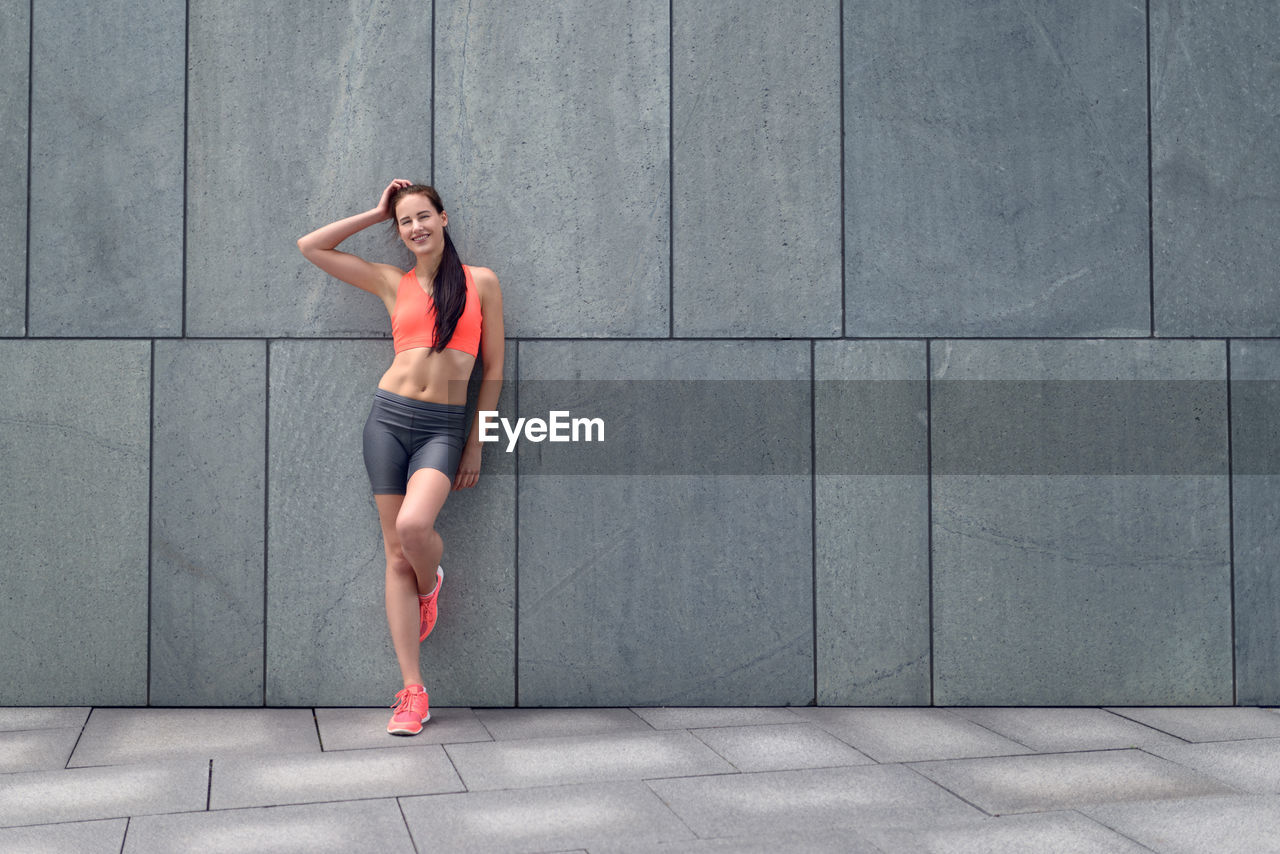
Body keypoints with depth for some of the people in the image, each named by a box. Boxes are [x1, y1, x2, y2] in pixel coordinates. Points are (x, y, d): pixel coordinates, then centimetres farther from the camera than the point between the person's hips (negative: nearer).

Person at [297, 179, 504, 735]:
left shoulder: (481, 282, 6)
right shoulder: (392, 283, 10)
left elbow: (493, 370, 7)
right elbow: (310, 247, 10)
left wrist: (475, 443, 3)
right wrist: (376, 214, 11)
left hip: (443, 427, -2)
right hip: (389, 417, 2)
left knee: (414, 525, -27)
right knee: (397, 554, -1)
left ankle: (431, 583, 12)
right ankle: (413, 692, 4)